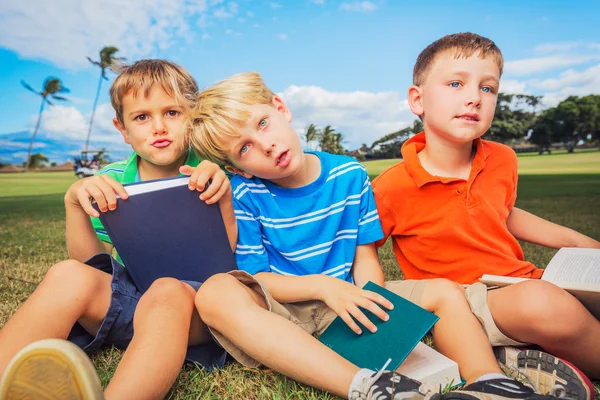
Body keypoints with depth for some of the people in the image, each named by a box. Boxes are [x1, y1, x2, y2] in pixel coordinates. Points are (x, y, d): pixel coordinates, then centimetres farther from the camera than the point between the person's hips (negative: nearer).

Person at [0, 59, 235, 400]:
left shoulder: (212, 176, -2)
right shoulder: (111, 184, 6)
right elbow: (92, 265, 5)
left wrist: (225, 199, -23)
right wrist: (74, 201, -10)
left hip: (195, 299, -3)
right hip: (128, 299, 3)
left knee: (168, 290, -36)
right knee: (68, 275, -25)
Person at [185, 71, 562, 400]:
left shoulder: (349, 175, -1)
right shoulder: (244, 195, -9)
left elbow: (365, 259, 1)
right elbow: (255, 278, -10)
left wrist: (372, 302, -18)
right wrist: (322, 285, -24)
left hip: (345, 306, 3)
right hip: (279, 316, -2)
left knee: (445, 292, -8)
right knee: (218, 293, -36)